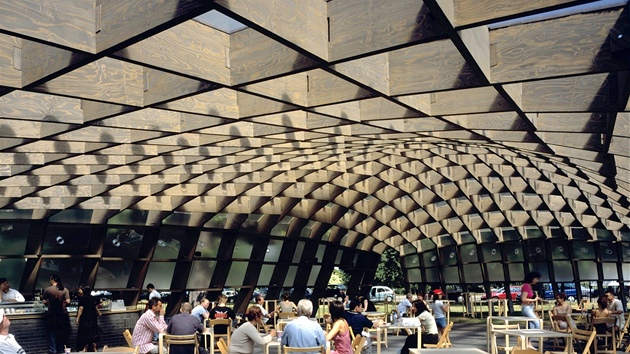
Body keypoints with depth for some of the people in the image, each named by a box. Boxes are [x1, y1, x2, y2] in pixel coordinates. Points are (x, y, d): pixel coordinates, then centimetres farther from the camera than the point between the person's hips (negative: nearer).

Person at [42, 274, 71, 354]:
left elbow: (44, 302, -5)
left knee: (52, 333, 7)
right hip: (63, 314, 2)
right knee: (62, 334, 13)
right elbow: (68, 301, -8)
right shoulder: (65, 290, -2)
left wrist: (49, 305, 15)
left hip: (52, 314, -2)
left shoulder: (47, 289, -6)